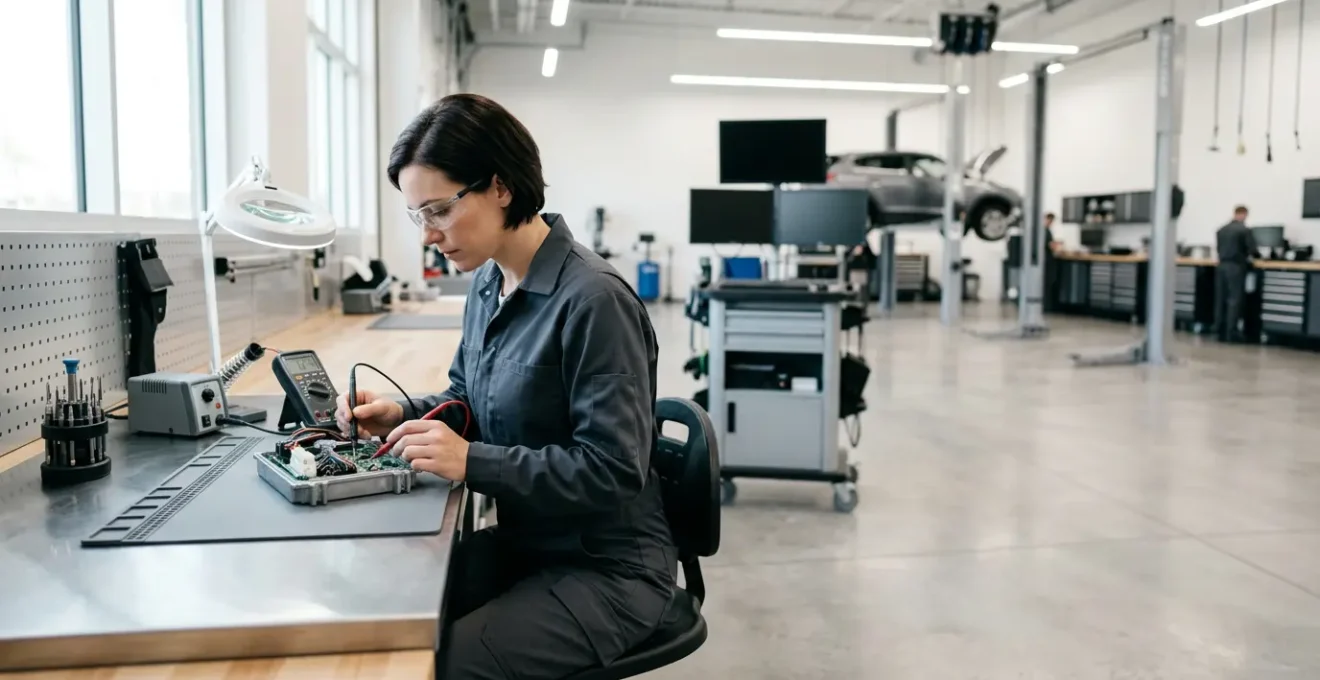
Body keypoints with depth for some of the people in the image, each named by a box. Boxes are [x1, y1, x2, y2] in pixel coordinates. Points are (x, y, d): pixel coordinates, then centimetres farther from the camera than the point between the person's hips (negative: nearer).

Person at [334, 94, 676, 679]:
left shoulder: (592, 300, -24)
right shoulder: (488, 284, 3)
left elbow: (613, 470, -25)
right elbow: (469, 400, 17)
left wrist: (473, 462, -28)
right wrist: (404, 416, -4)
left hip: (607, 570, -8)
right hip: (524, 543, 8)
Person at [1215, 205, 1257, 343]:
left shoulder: (1221, 230, 9)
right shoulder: (1244, 230, -8)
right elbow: (1252, 250, -7)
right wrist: (1248, 256, 13)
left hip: (1222, 265, 6)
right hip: (1236, 266, -5)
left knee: (1220, 299, 7)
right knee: (1235, 300, -3)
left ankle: (1221, 332, 10)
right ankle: (1231, 333, -5)